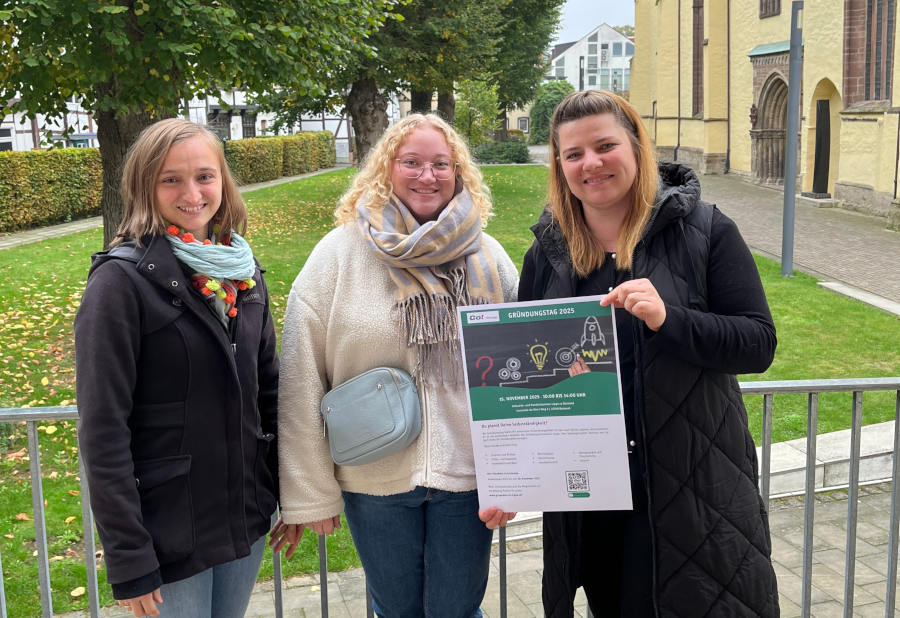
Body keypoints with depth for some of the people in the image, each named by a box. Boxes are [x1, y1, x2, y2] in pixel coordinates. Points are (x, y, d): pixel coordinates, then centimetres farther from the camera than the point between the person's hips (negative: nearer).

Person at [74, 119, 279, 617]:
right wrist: (128, 560, -16)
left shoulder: (243, 272, 4)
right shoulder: (122, 280, -15)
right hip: (169, 536, -5)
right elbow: (103, 431, -16)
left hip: (248, 520, 6)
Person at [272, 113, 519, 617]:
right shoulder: (338, 254, -6)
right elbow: (301, 384, -7)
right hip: (374, 479, 0)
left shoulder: (487, 257, 0)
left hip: (465, 475, 1)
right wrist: (309, 496, -7)